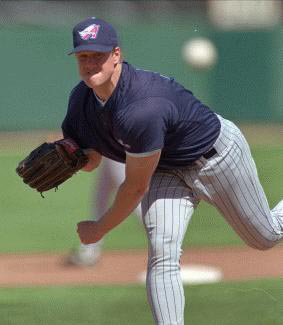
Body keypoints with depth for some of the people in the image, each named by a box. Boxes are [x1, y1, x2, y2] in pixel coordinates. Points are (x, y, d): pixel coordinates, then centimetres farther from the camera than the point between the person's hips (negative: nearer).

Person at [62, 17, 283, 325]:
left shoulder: (141, 109, -42)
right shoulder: (82, 98, -16)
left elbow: (136, 187, -30)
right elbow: (90, 161, 0)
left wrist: (99, 229, -18)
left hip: (218, 154, -6)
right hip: (168, 170, 6)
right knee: (162, 257, -13)